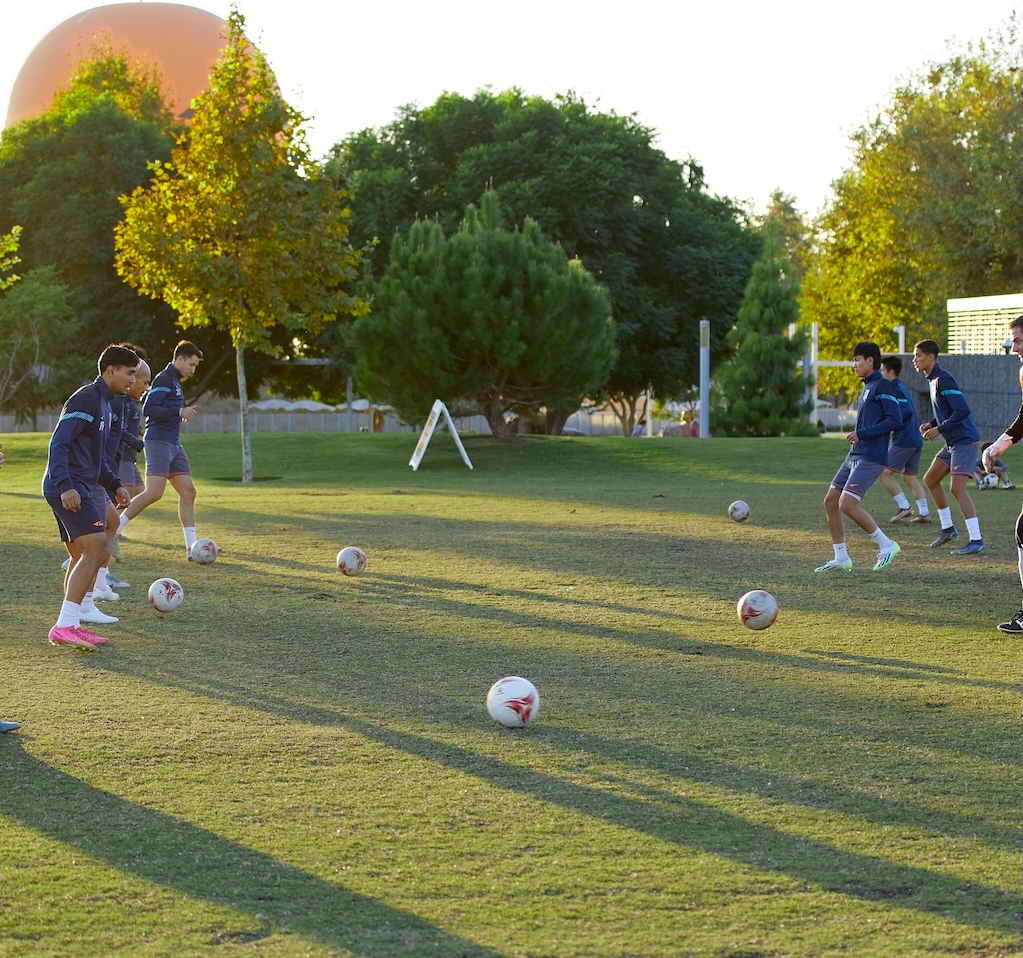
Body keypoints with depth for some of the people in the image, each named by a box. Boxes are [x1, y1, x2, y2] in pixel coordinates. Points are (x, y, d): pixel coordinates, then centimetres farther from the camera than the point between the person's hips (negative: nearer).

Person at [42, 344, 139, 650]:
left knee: (83, 557, 10)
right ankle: (64, 627, -21)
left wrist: (114, 484, 23)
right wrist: (65, 485, -28)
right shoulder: (86, 399, -11)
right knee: (97, 548, -19)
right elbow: (58, 443, -19)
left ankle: (70, 626, 14)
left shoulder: (103, 402, 20)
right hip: (69, 490, -11)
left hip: (79, 489, 11)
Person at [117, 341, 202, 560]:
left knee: (188, 492, 3)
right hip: (158, 442, -10)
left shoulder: (175, 381, 20)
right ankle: (113, 532, -10)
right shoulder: (164, 378, -9)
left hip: (174, 445, 10)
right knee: (154, 492, -18)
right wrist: (180, 412, -18)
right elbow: (148, 409, -18)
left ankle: (191, 548, 2)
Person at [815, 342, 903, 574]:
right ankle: (841, 558, 12)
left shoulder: (882, 386, -11)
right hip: (855, 456, 10)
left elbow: (895, 420, -19)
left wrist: (862, 434, -19)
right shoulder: (867, 388, 19)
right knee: (830, 502, 7)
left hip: (870, 457, -10)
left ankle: (887, 546, -5)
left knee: (847, 504, -18)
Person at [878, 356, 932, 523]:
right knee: (910, 477, 14)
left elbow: (906, 412, -22)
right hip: (916, 440, 10)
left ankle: (904, 507, -8)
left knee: (885, 474, -5)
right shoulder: (901, 387, 18)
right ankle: (924, 512, 8)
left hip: (904, 440, -10)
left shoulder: (895, 388, -11)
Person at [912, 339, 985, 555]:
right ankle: (947, 528, 27)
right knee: (930, 480, 17)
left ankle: (976, 541, -16)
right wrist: (931, 424, 7)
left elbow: (962, 410, -24)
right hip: (953, 442, 11)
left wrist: (939, 429, -18)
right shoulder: (933, 379, 13)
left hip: (964, 440, -11)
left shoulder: (943, 379, -18)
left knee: (957, 488, -16)